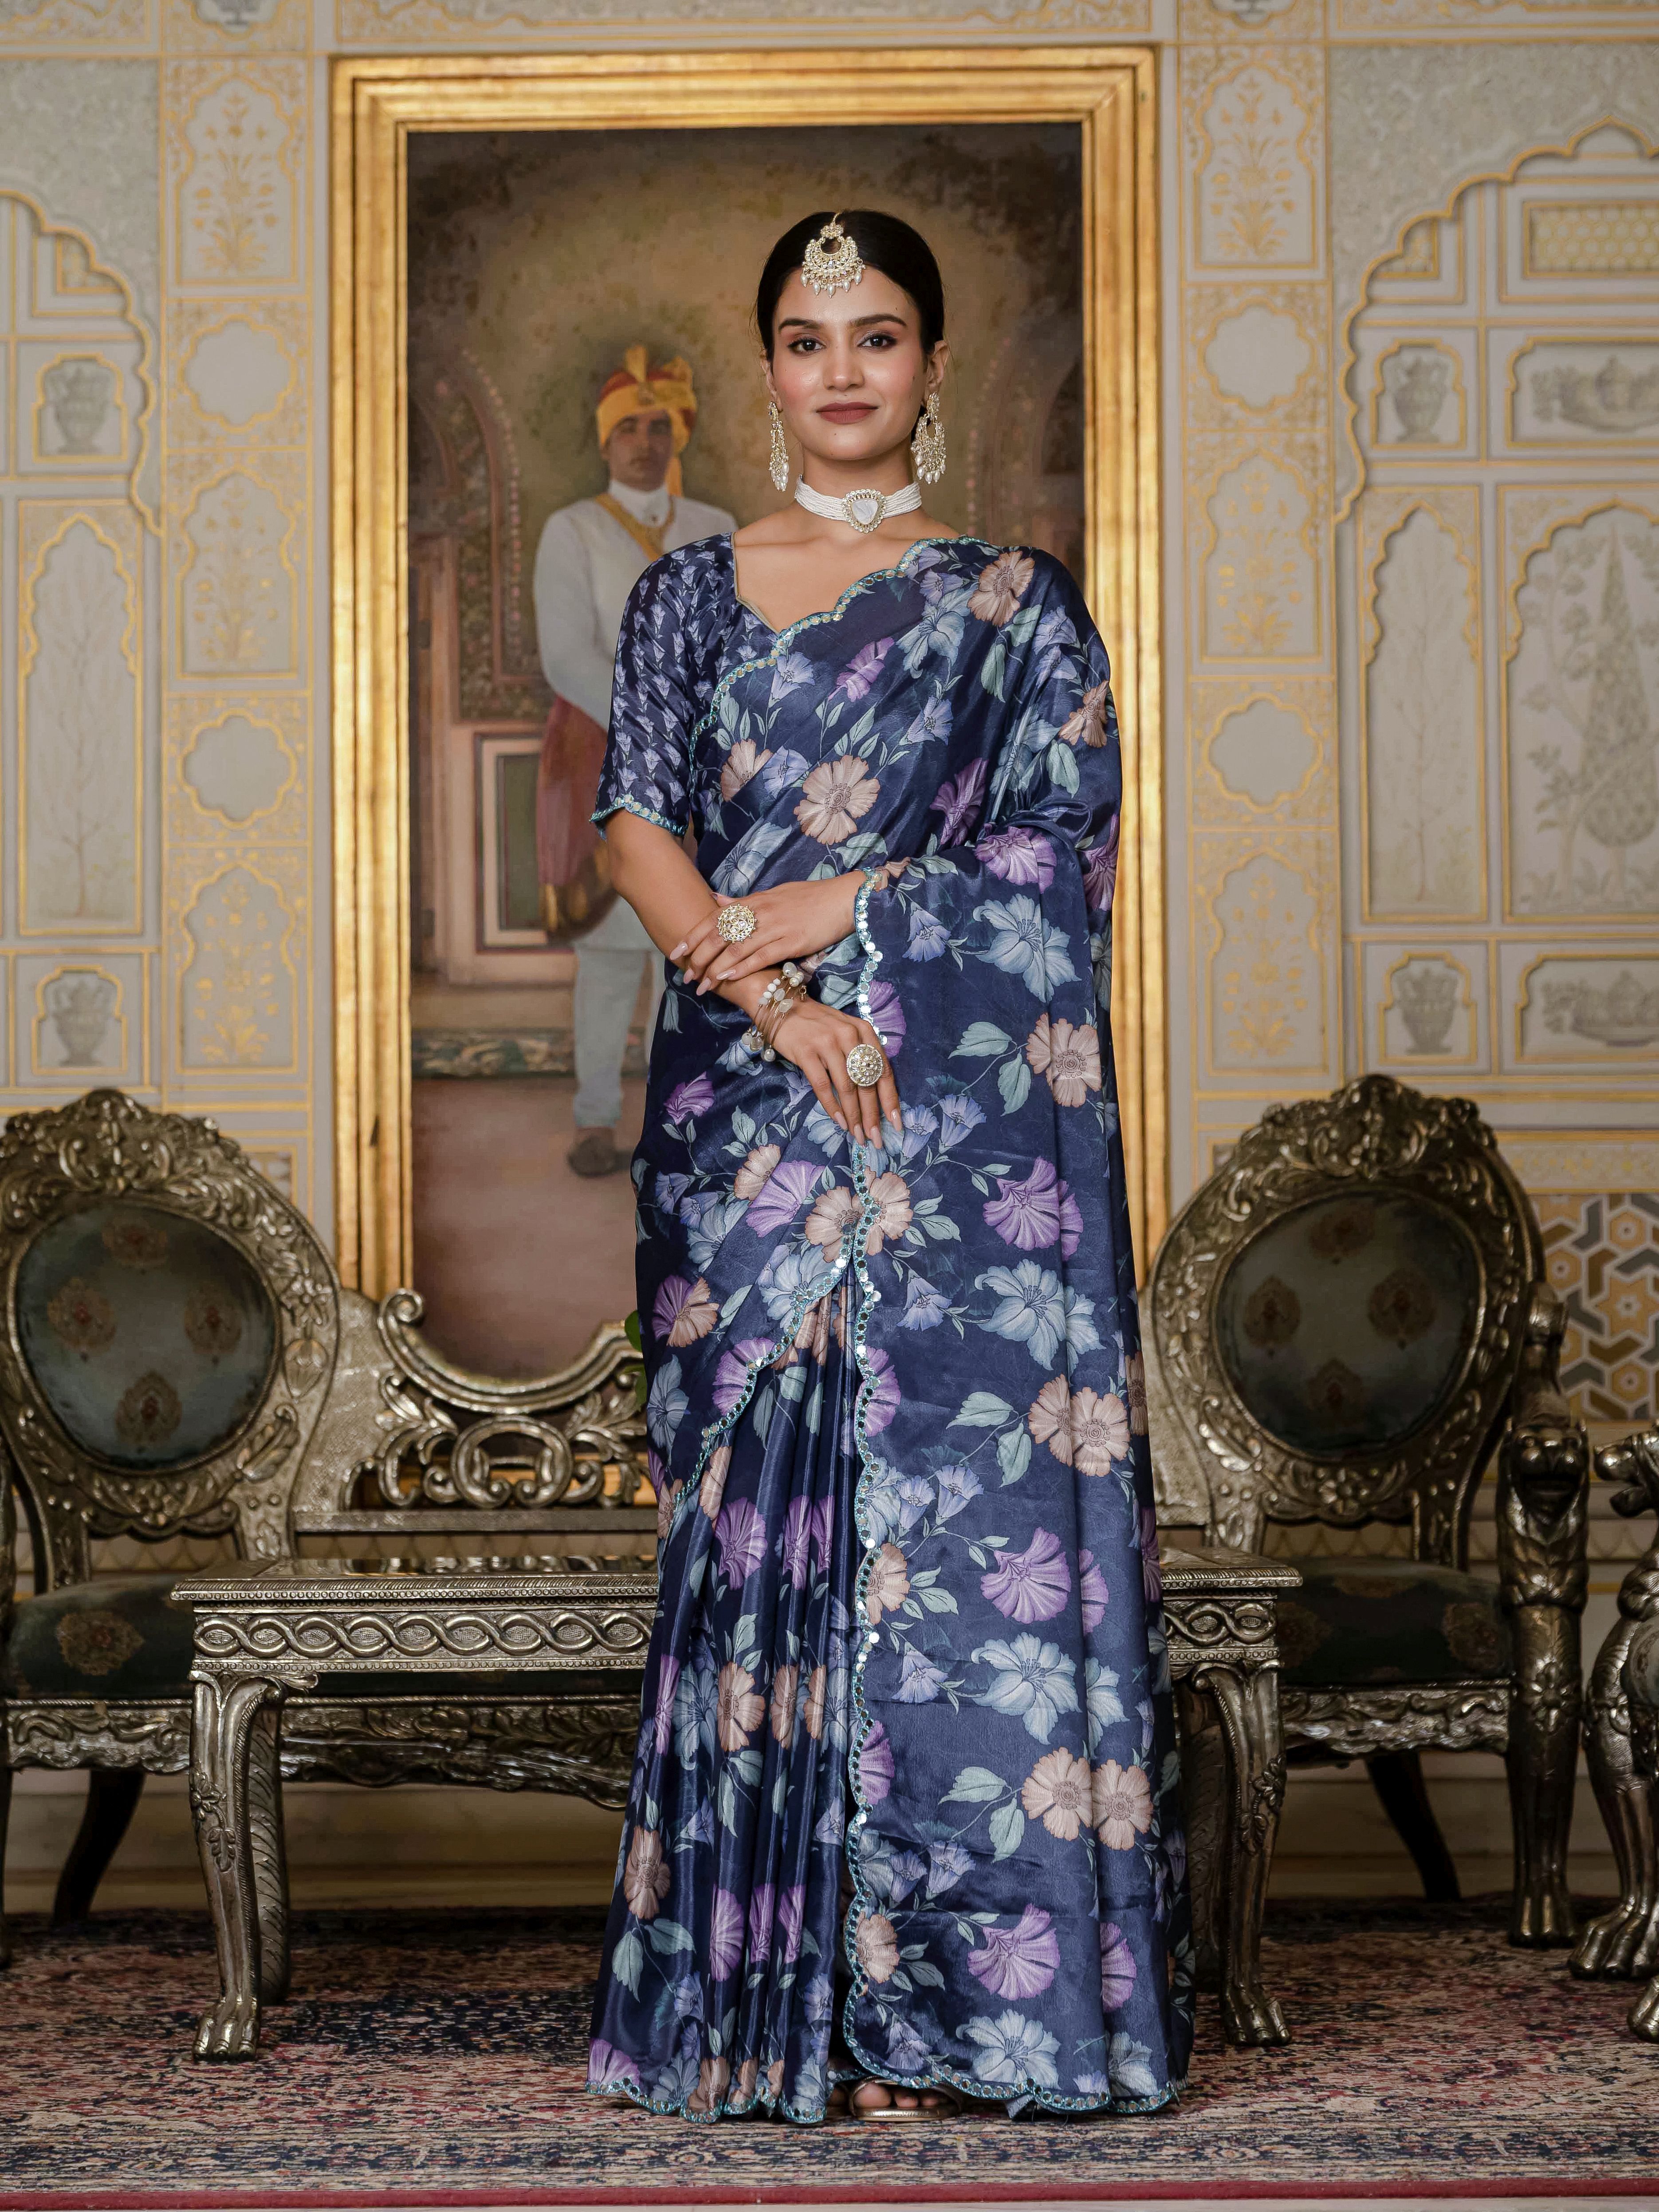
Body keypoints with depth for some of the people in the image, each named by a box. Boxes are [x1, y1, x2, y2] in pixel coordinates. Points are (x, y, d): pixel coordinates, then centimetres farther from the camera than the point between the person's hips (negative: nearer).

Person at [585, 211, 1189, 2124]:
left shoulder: (1015, 604, 9)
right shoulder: (690, 595, 13)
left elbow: (1067, 853, 0)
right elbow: (636, 826, 3)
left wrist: (829, 908, -9)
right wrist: (771, 996, -13)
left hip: (964, 1122, -1)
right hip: (742, 1115, 2)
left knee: (954, 1505, -6)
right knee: (762, 1513, -2)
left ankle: (923, 1994, -1)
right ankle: (770, 1989, 4)